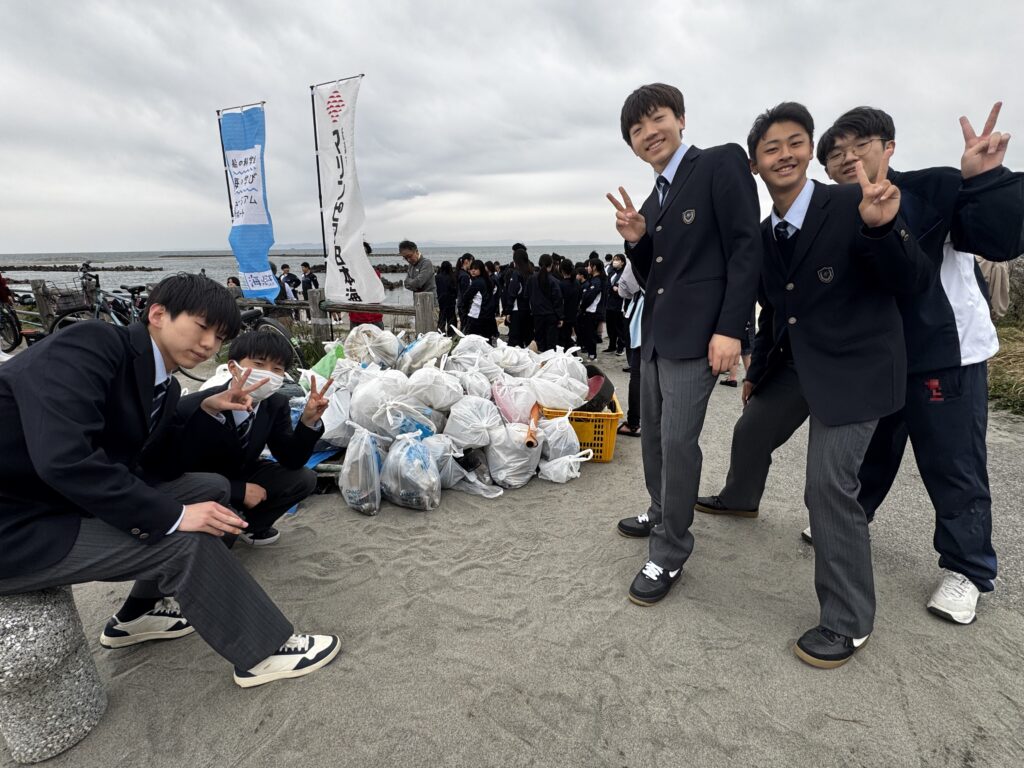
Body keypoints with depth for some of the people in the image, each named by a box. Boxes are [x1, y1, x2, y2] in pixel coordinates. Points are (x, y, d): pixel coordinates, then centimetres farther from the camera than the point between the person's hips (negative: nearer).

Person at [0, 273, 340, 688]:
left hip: (68, 501, 9)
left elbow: (164, 466, 8)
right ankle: (264, 651, 0)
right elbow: (63, 458, -33)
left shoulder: (163, 384, 4)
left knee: (211, 488, 5)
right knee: (187, 539, -20)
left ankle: (136, 616, 19)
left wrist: (208, 410, -4)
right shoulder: (90, 344, -22)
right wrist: (173, 517, -29)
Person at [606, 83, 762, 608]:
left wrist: (730, 329, -20)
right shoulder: (654, 199, 18)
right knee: (653, 435, 15)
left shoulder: (721, 163, -4)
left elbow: (746, 246, -13)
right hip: (655, 334, 8)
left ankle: (669, 554, 5)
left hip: (696, 333, -8)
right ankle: (661, 514, 34)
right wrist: (636, 241, -2)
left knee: (678, 440, -8)